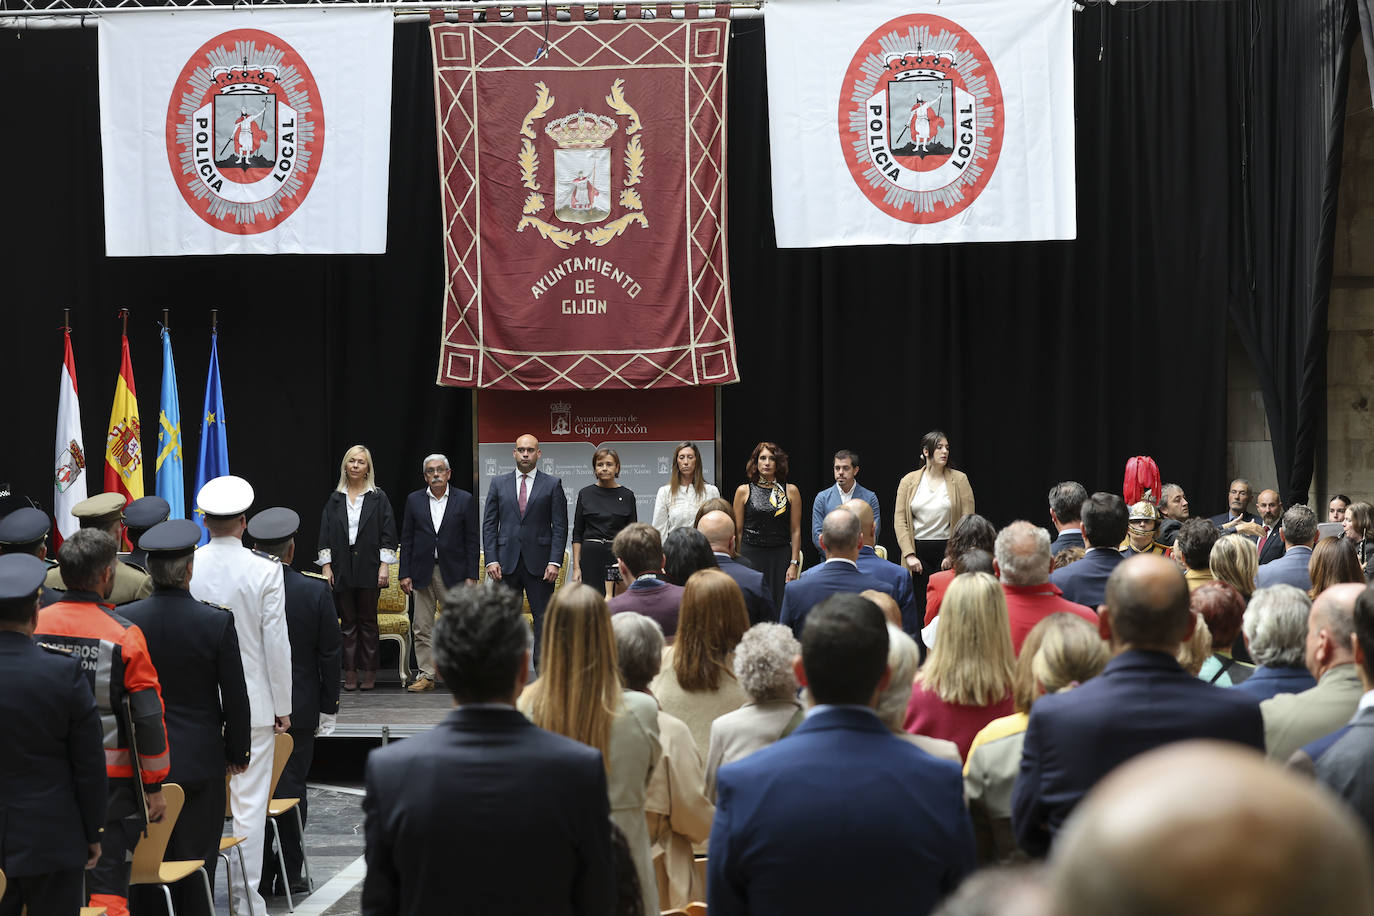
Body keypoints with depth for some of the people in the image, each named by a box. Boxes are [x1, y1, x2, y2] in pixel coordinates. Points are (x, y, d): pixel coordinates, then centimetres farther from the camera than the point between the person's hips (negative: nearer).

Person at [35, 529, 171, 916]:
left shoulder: (34, 625, -2)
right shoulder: (124, 636, -12)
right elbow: (148, 716, -10)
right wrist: (154, 786, -1)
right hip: (112, 782, -4)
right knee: (107, 884, 0)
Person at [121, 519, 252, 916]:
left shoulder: (123, 620, -6)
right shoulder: (217, 622, -11)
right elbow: (235, 697, -6)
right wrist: (237, 752, 8)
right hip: (200, 760, -2)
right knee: (196, 860, 6)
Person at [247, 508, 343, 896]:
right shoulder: (315, 592, -8)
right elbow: (330, 655, -4)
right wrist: (328, 708, 5)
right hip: (299, 708, -1)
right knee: (291, 788, 6)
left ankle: (260, 875, 13)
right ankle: (289, 875, 9)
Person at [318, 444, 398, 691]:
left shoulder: (378, 498, 3)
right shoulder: (335, 499, 9)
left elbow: (388, 533, 0)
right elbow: (325, 534, 7)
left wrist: (384, 566, -8)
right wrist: (326, 566, -1)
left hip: (368, 568, -2)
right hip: (342, 568, 2)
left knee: (368, 621, 3)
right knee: (348, 621, 4)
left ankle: (369, 672, 7)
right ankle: (350, 673, 6)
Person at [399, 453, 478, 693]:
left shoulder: (465, 500, 2)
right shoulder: (414, 500, 7)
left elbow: (471, 540, 2)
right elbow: (406, 540, 7)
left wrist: (471, 576, -4)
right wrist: (404, 574, 0)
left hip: (453, 573, -2)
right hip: (422, 572, 2)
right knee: (422, 628, 2)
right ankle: (426, 676, 8)